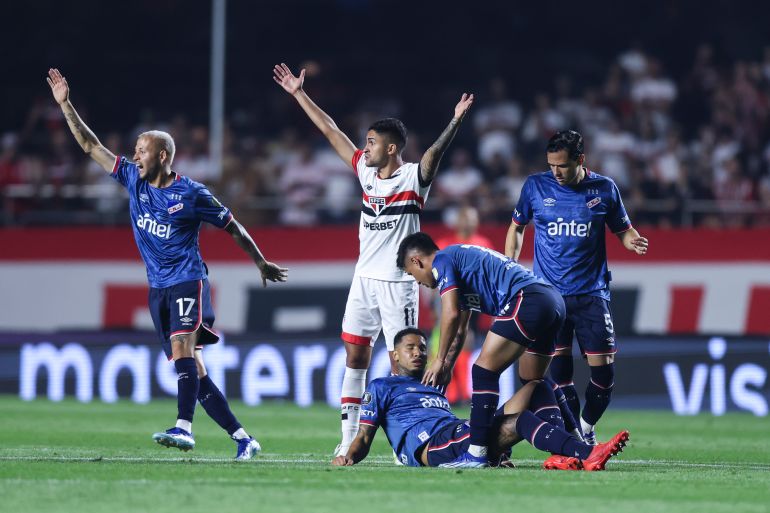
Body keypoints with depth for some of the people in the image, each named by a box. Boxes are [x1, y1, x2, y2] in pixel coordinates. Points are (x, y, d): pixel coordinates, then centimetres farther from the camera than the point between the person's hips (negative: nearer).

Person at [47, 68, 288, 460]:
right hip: (157, 287, 6)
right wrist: (65, 104, 3)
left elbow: (233, 228, 4)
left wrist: (261, 263, 11)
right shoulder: (134, 180, 7)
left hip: (187, 281, -6)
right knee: (192, 369, 3)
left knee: (182, 350, -26)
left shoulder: (191, 193, -7)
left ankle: (184, 428, -37)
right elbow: (90, 145, 9)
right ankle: (242, 438, 7)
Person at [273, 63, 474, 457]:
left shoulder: (415, 177, -8)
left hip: (398, 283, -6)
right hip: (364, 277, 6)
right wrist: (299, 94, 17)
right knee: (354, 354, 4)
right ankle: (349, 435, 7)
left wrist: (456, 120, -43)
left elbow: (436, 150, -26)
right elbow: (331, 131, 14)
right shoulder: (366, 170, 9)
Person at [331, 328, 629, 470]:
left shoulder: (436, 390, 38)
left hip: (462, 434, 8)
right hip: (431, 445, -8)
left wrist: (497, 451, 11)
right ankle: (587, 454, -48)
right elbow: (364, 437, 11)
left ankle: (561, 456, -32)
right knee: (520, 420, -29)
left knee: (537, 389, -6)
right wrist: (348, 457, -13)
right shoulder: (381, 388, 19)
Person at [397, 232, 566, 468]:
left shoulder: (442, 260, 3)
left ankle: (477, 454, -12)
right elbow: (461, 328, 39)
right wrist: (447, 368, 40)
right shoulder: (460, 257, 32)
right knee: (531, 383, 21)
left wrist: (439, 360, 3)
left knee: (485, 371, -7)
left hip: (527, 299, -10)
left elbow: (451, 314, -7)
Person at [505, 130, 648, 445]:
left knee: (603, 369, -4)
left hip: (591, 293, 0)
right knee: (558, 370, -6)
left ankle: (587, 425, 21)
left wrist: (633, 241, -12)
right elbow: (517, 228, 15)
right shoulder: (536, 186, 2)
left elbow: (622, 229, 11)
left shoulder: (604, 189, 1)